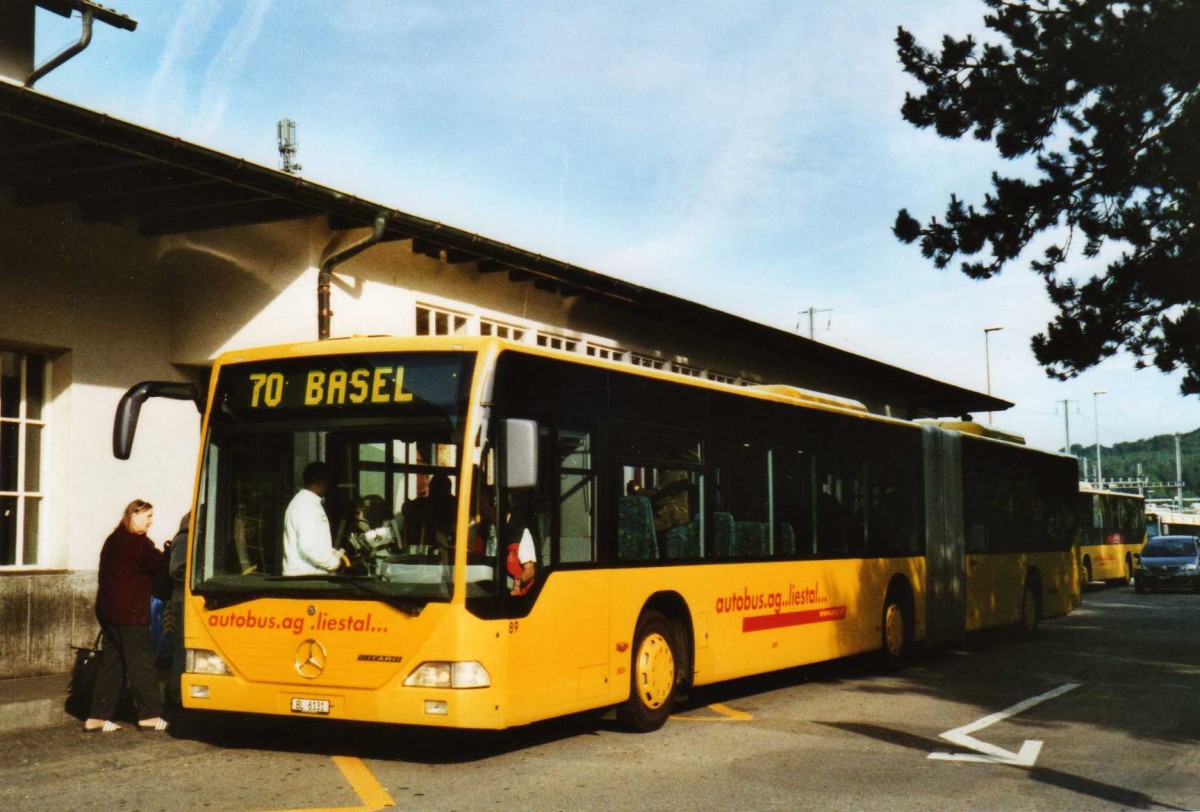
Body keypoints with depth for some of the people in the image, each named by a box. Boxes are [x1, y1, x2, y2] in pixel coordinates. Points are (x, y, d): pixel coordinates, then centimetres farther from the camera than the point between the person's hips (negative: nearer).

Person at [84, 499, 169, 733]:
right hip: (130, 612, -9)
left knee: (111, 662, 11)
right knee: (141, 663, -1)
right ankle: (149, 715, 4)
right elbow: (159, 565, -8)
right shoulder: (138, 542, -12)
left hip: (107, 610, 9)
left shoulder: (113, 540, 15)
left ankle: (97, 717, 10)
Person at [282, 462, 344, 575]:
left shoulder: (303, 501, 16)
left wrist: (332, 553, 12)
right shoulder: (307, 506, -16)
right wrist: (333, 562, -13)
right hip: (305, 574, -10)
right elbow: (308, 547, -24)